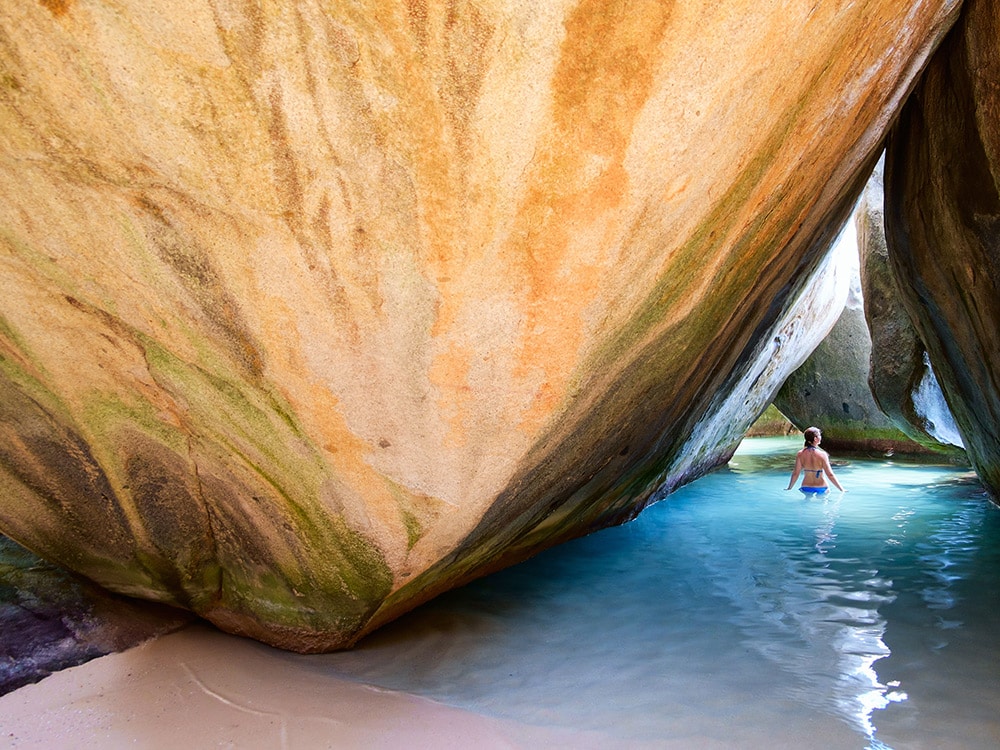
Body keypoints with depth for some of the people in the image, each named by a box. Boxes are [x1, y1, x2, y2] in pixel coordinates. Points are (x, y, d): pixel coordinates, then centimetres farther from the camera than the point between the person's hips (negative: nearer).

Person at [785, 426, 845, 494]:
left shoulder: (800, 454, -7)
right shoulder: (822, 455, -15)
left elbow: (795, 473, -4)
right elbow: (830, 475, -15)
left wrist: (789, 488, 8)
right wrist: (842, 489, -6)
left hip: (806, 488, 3)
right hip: (821, 488, -2)